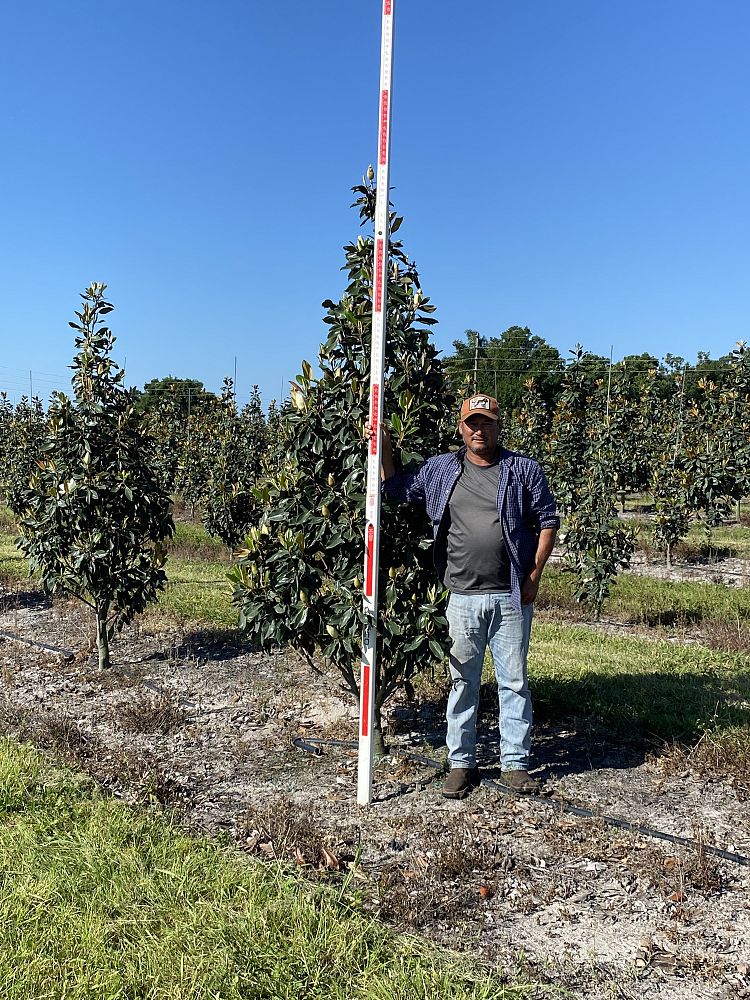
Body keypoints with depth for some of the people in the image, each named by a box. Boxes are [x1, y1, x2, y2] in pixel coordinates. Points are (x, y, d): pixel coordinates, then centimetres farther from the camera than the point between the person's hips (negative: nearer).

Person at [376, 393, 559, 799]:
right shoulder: (440, 469, 7)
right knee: (462, 682, 9)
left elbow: (548, 521, 4)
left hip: (512, 598, -1)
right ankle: (461, 763, 20)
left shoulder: (523, 469, 2)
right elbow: (398, 489, 17)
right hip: (463, 598, 1)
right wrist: (384, 447, 3)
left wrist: (534, 576, -3)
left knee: (514, 682, 7)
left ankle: (515, 763, 19)